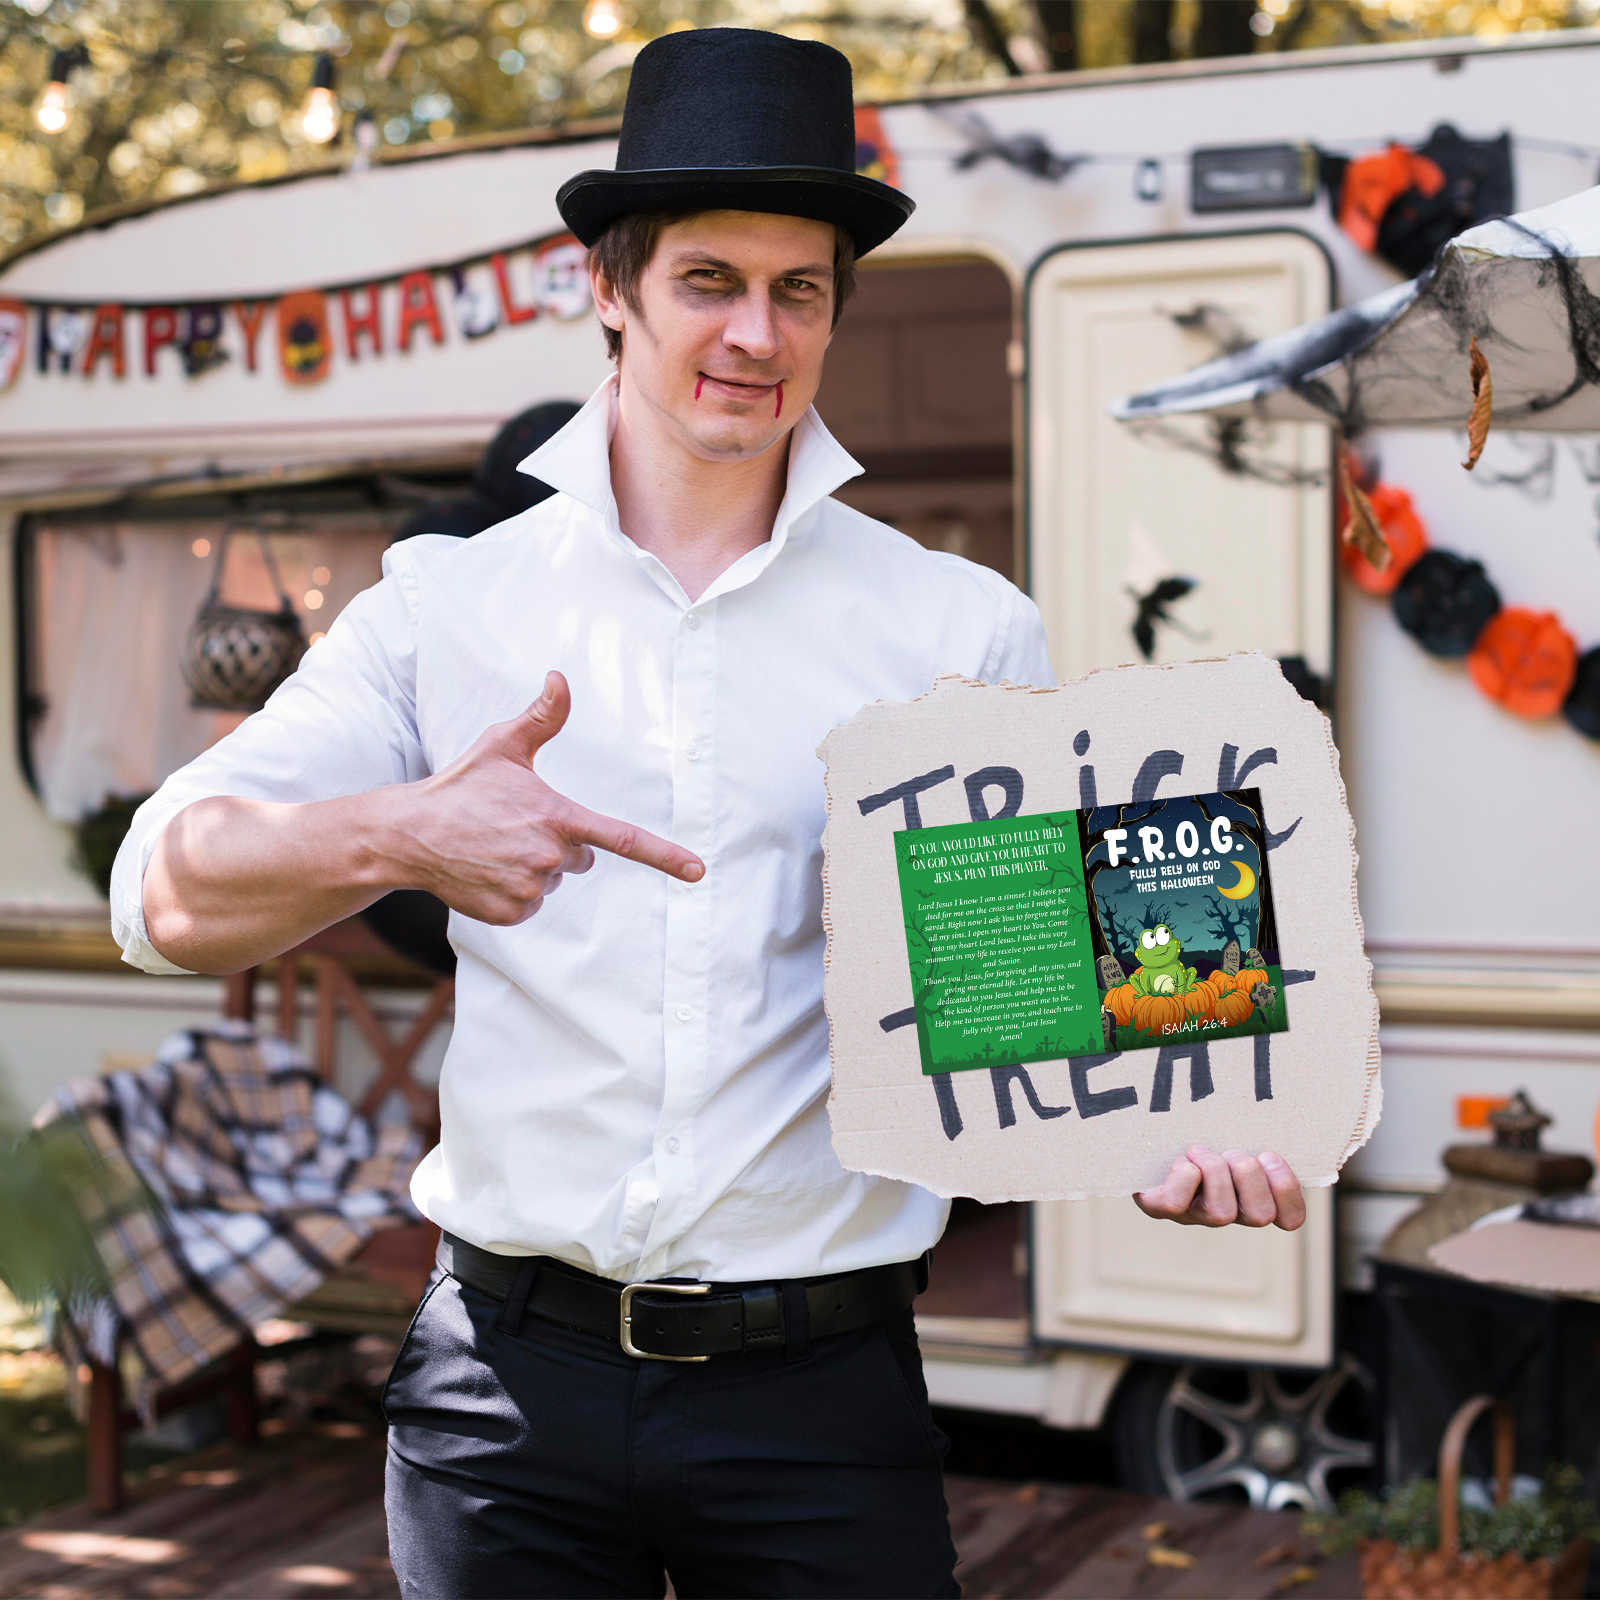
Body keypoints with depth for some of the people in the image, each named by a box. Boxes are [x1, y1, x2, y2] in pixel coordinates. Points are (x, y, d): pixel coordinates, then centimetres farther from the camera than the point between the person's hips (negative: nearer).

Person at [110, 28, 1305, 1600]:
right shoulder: (448, 604, 4)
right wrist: (399, 837, -26)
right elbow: (165, 893, -5)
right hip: (510, 1373, 1)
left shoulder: (962, 632, 4)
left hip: (821, 1392, 0)